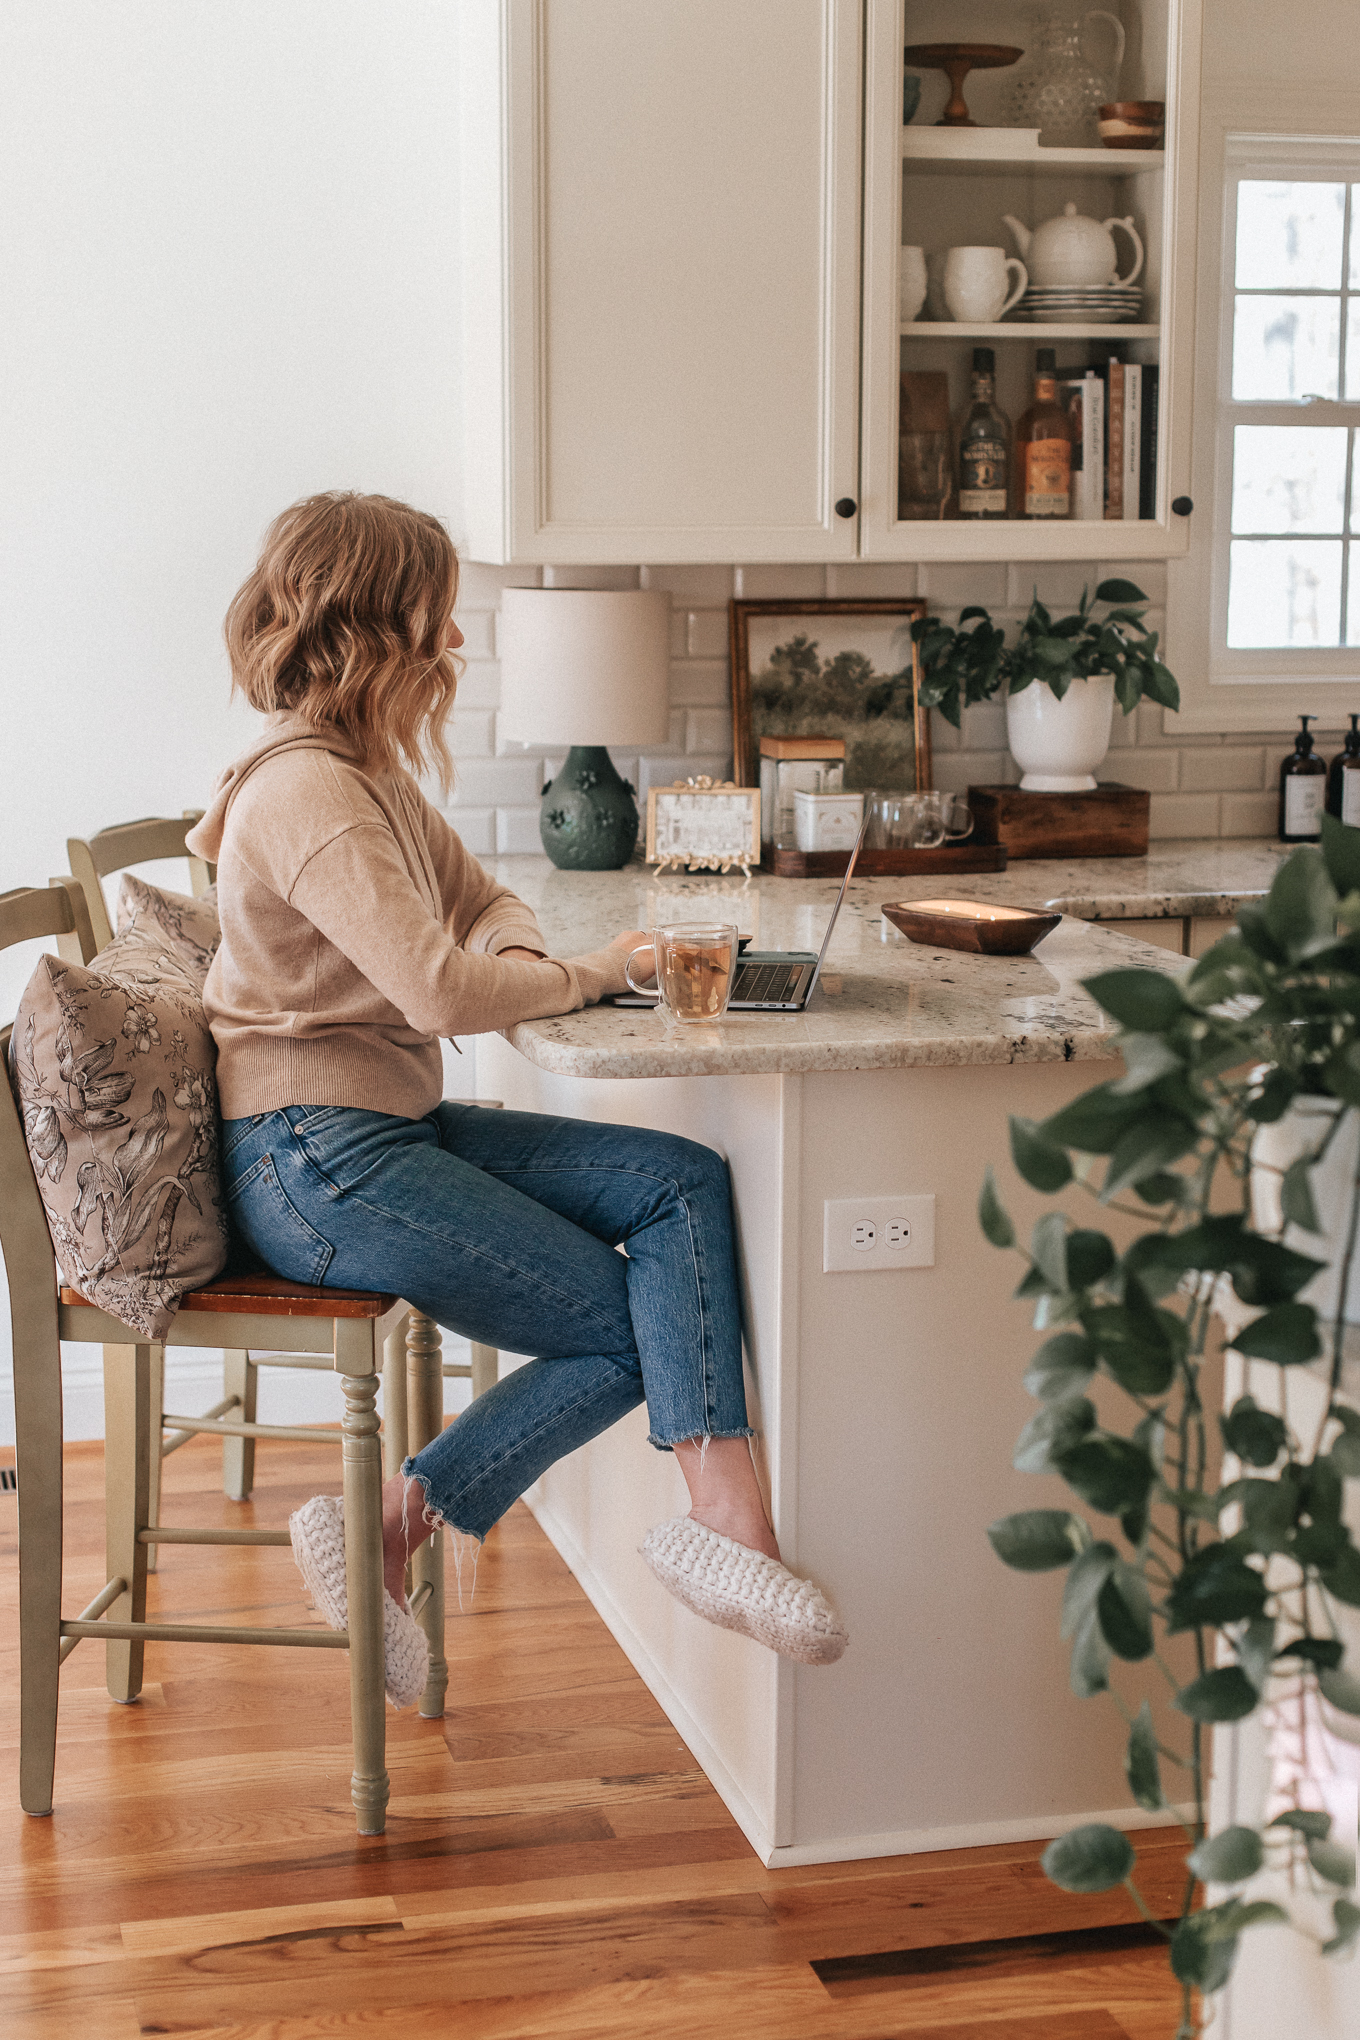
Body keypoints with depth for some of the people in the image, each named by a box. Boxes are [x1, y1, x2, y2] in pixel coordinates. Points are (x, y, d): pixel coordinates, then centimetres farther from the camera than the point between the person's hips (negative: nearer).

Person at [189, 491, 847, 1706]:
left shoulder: (367, 774, 15)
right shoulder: (307, 793, -18)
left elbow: (481, 903, 22)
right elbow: (440, 989, -26)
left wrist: (517, 954, -2)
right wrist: (592, 973, -9)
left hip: (389, 1129, 10)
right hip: (318, 1160, -9)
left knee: (686, 1182, -7)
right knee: (632, 1329, -6)